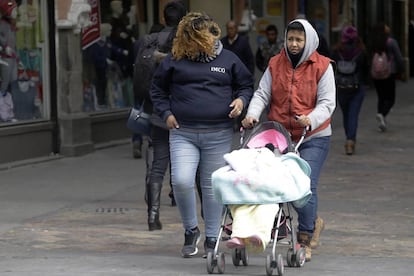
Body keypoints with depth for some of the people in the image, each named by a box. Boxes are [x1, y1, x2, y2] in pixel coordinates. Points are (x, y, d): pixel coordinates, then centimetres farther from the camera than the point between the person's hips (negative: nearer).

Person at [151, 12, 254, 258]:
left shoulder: (228, 59, 6)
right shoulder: (175, 60, 4)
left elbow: (247, 85, 17)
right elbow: (158, 89, 16)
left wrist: (241, 100, -3)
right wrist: (166, 113, 3)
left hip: (219, 134, 1)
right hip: (183, 133, 0)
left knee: (213, 186, 6)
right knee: (182, 181, -16)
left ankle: (212, 239, 17)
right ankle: (191, 230, 7)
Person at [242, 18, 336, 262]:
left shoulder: (322, 66, -1)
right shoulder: (275, 65, 9)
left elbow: (327, 103, -6)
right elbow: (262, 94, 6)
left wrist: (311, 119, -24)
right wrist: (253, 114, -14)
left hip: (313, 137, -4)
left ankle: (305, 241, -5)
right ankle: (313, 223, 25)